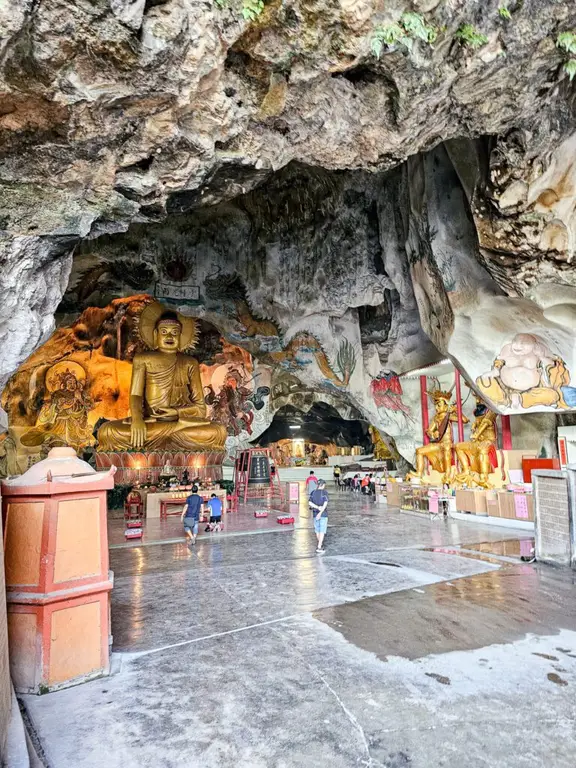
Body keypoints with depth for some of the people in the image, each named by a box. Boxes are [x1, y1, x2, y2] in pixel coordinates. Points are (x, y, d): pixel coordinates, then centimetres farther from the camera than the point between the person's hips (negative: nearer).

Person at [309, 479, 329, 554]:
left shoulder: (313, 492, 3)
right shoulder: (325, 492, -10)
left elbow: (310, 503, -6)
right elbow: (325, 503, -19)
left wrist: (318, 507, -14)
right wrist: (320, 513, -22)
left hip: (315, 514, 4)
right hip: (323, 514, -4)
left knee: (317, 530, 19)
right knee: (322, 531, -3)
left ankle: (320, 543, 35)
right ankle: (319, 547, -10)